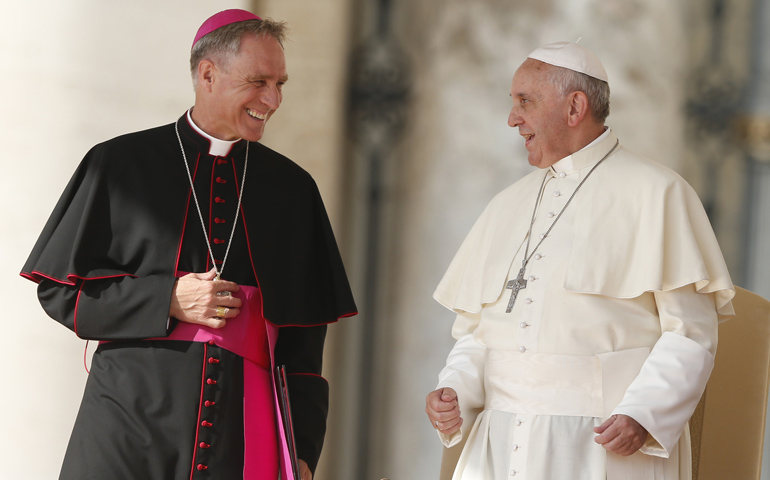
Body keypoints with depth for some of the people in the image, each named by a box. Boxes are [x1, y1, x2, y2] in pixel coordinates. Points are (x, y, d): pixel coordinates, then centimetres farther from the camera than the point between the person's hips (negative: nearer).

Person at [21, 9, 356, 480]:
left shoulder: (293, 188, 13)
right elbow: (59, 289, 4)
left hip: (242, 432, 2)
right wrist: (167, 301, -9)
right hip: (130, 423, -2)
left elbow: (304, 337, 14)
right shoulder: (121, 164, 5)